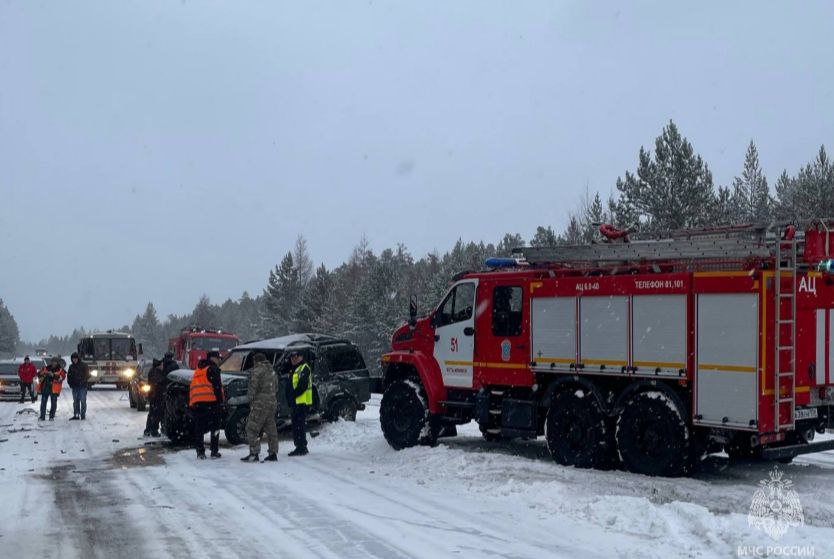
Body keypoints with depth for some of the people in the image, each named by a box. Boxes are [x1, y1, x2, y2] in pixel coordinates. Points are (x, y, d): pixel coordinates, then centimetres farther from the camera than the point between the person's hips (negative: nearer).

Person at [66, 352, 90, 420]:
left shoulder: (83, 365, -2)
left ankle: (83, 415, -2)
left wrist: (85, 381, -15)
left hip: (82, 386, -5)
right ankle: (76, 415, 11)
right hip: (74, 387, 5)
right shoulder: (71, 366, 12)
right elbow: (69, 376, 20)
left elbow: (87, 374, -3)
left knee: (83, 401, -6)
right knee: (75, 401, 7)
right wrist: (70, 383, 7)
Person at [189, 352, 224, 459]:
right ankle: (214, 451, 0)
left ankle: (200, 452, 3)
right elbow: (217, 387, -11)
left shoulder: (198, 370, 24)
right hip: (211, 401, -6)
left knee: (199, 429, 7)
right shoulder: (213, 369, -2)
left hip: (196, 402, 6)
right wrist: (220, 401, -9)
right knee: (215, 427, 3)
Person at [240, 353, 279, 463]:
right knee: (271, 429, 12)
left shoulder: (257, 371, -10)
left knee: (252, 429, -4)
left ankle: (254, 454, -10)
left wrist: (251, 400, -3)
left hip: (261, 404, -8)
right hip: (272, 402, 8)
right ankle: (273, 453, 12)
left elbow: (253, 388, -13)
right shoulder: (271, 371, 16)